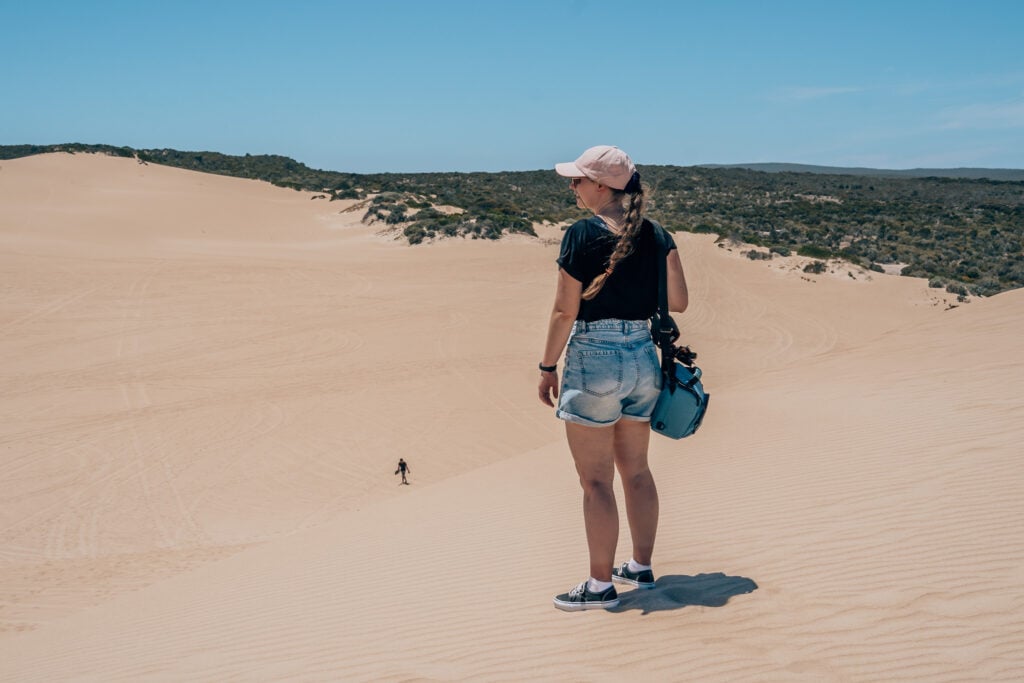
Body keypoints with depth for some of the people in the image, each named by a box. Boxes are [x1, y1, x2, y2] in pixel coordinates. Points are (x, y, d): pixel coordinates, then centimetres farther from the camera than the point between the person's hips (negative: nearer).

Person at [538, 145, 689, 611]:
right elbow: (678, 303, 2)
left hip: (593, 362, -6)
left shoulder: (582, 235, -13)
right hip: (644, 358, 7)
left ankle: (601, 585, 10)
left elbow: (565, 312, -13)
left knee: (595, 481, 3)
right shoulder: (657, 235, 3)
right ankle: (641, 568, 29)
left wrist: (547, 368, -4)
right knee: (636, 471, 19)